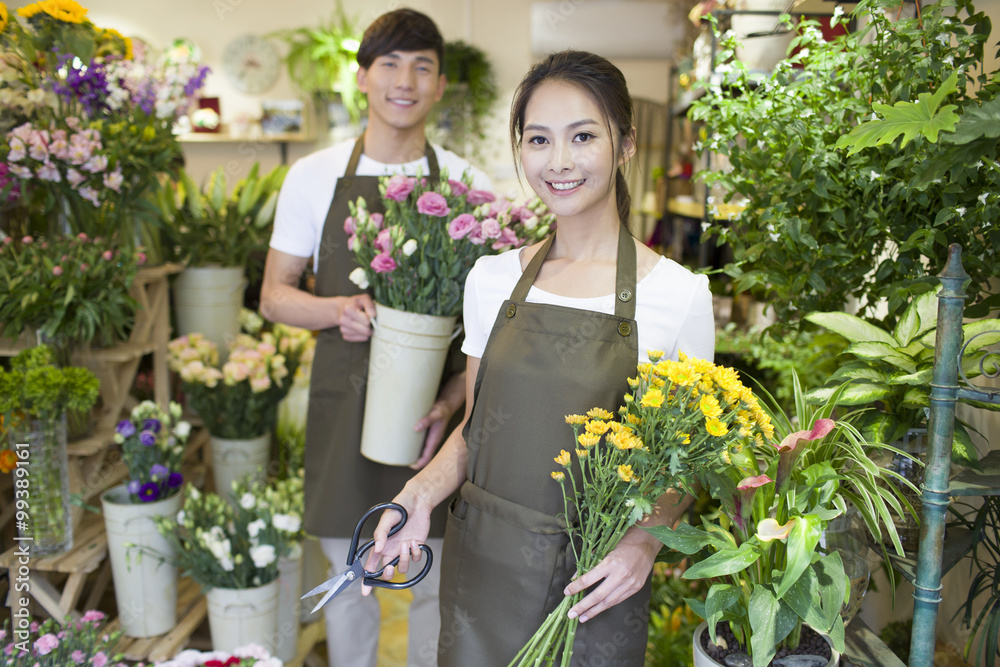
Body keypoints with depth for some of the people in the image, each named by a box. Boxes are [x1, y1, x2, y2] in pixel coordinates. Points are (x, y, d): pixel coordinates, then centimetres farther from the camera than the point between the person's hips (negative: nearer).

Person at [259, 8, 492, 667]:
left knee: (438, 582, 11)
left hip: (435, 412, 0)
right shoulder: (313, 176, 1)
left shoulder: (470, 186, -1)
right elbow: (275, 295, 5)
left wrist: (454, 400, -13)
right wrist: (339, 309, -16)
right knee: (348, 577, 16)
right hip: (342, 406, 1)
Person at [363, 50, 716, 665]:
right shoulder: (492, 279, 1)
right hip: (480, 564, 3)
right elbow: (475, 428, 8)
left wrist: (646, 539, -19)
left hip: (595, 584, -2)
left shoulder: (679, 294, -9)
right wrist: (423, 492, -9)